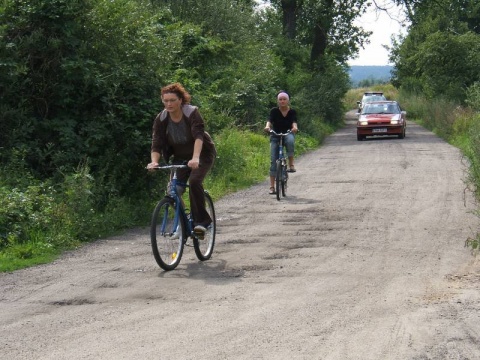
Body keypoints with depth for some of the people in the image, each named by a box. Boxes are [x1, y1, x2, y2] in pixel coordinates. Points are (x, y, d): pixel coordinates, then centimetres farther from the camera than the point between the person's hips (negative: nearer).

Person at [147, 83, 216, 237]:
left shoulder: (192, 112, -24)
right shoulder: (161, 119, -13)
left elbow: (198, 136, -38)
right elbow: (156, 144, -19)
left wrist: (195, 158, -54)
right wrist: (154, 161, -39)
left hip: (203, 153, -4)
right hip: (181, 157, 4)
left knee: (194, 180, -28)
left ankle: (202, 220, -17)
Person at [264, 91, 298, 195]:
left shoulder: (292, 112, -3)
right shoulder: (274, 111, -4)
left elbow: (294, 122, -19)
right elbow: (269, 120, -21)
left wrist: (295, 127, -42)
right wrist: (267, 127, -43)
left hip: (288, 135, 0)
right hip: (275, 136, 0)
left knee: (290, 140, -38)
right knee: (273, 160, -9)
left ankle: (291, 164, -25)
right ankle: (272, 186, -7)